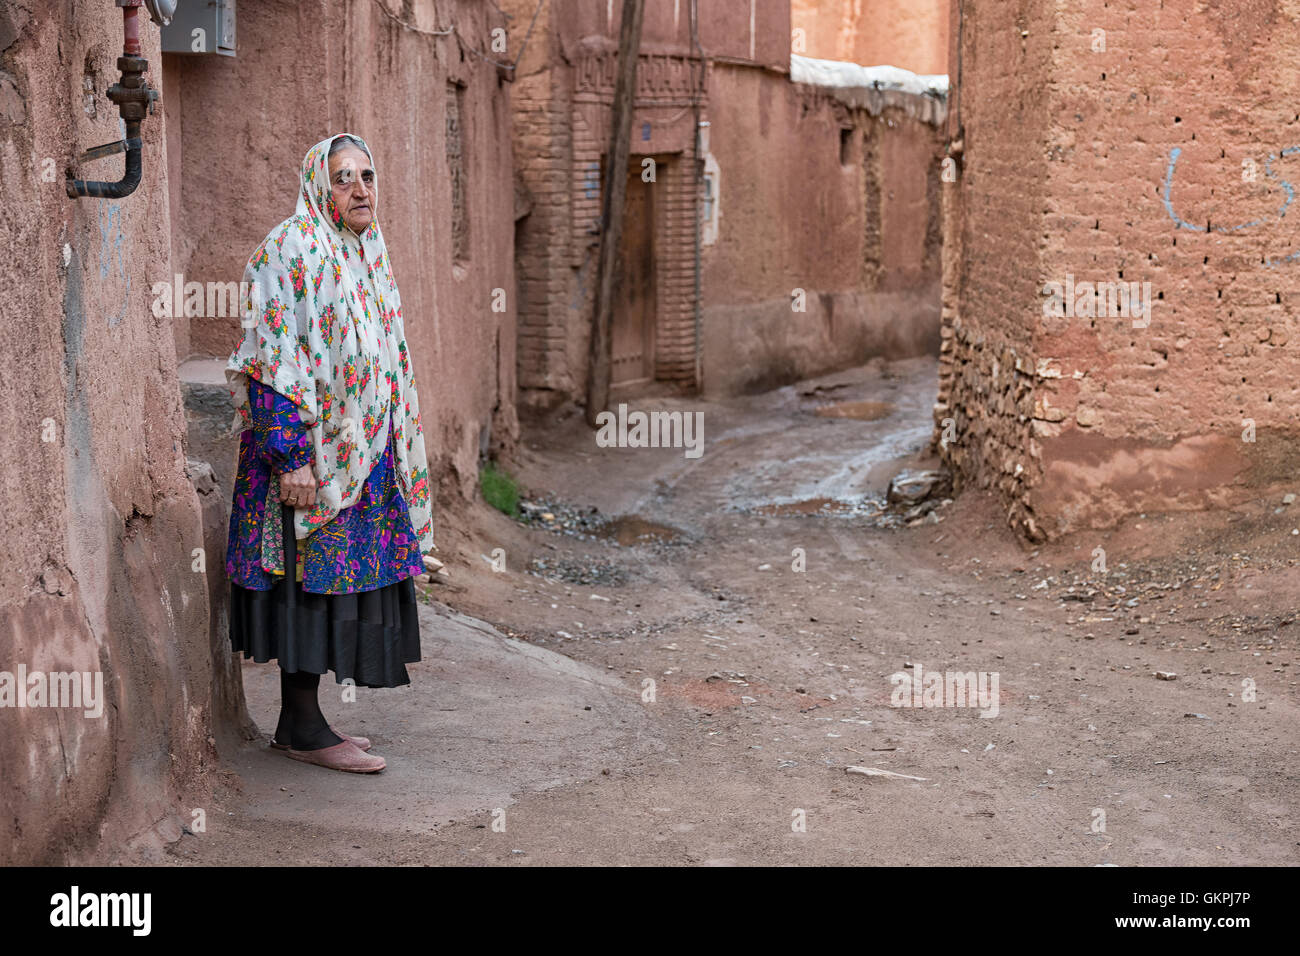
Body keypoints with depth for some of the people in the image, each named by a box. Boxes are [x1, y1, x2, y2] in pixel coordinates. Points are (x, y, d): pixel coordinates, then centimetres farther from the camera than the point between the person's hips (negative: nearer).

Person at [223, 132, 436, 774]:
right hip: (311, 451, -9)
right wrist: (289, 456, -24)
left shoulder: (367, 254, 16)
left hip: (364, 453, 9)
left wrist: (397, 453, 21)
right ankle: (302, 728, 2)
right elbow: (273, 360, -18)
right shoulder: (292, 250, -12)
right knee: (311, 576, -5)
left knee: (337, 577, 10)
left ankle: (301, 720, 18)